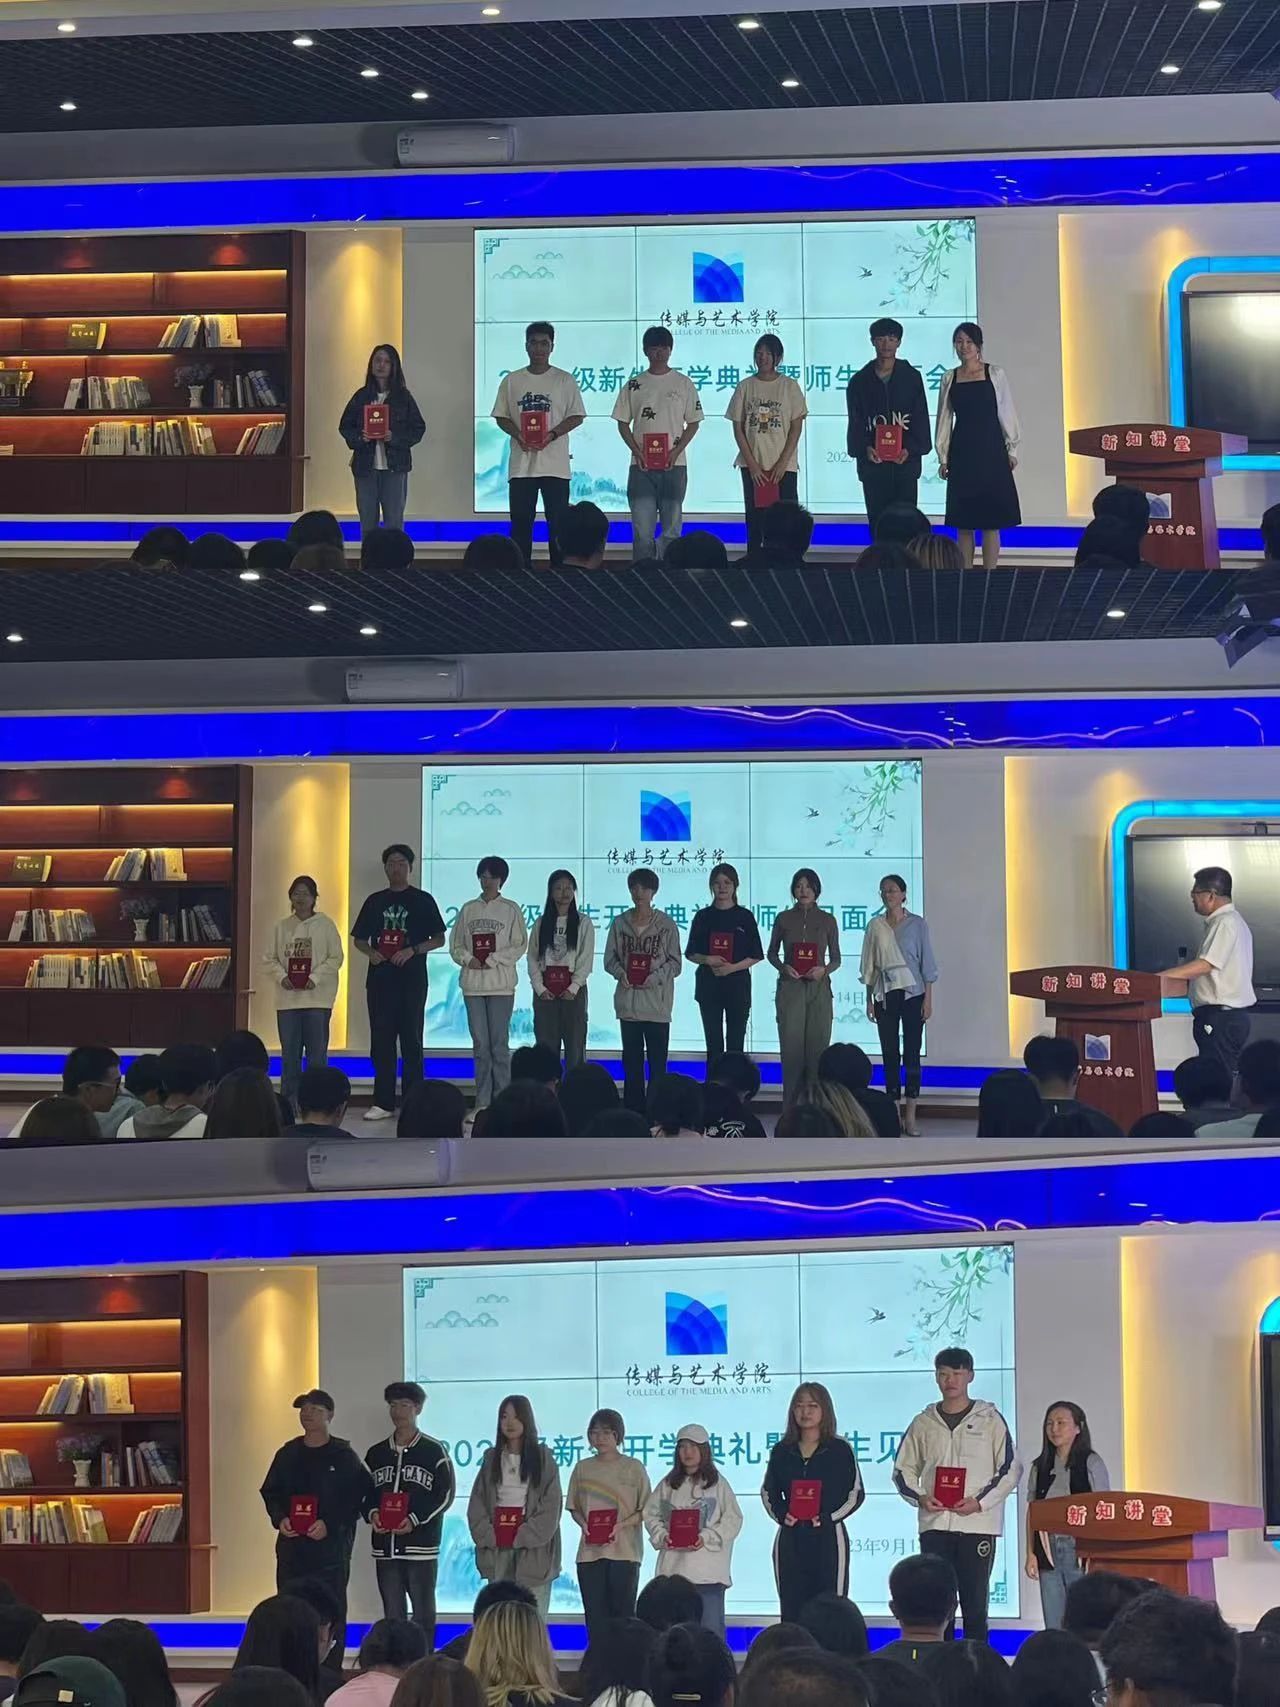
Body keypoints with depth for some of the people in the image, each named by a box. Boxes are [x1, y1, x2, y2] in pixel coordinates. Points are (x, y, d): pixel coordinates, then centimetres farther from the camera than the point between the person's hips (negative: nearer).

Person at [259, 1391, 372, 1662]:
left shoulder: (343, 1455, 0)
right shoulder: (287, 1454, 11)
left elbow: (357, 1498, -5)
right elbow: (269, 1493, 14)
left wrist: (329, 1524, -17)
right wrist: (279, 1519, -5)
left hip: (331, 1546, -4)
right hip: (291, 1545, 4)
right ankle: (289, 1673, 9)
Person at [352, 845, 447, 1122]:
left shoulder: (422, 900, 4)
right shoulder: (375, 901, 13)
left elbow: (439, 939, 2)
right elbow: (359, 939, 16)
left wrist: (412, 950, -13)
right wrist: (370, 952, -5)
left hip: (411, 979, -3)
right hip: (380, 978, 3)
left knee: (411, 1040, -1)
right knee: (381, 1040, 2)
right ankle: (383, 1103, 5)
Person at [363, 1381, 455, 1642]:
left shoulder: (433, 1451, 0)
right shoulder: (376, 1453, 13)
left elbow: (446, 1494, -4)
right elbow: (365, 1492, 15)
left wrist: (415, 1520, -15)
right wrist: (372, 1514, -7)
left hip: (420, 1544, -4)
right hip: (385, 1546, 4)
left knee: (423, 1613, 0)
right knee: (392, 1614, 7)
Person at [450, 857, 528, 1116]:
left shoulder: (511, 910, 2)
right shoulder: (468, 909, 11)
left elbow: (520, 945, -2)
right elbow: (455, 944, 12)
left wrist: (492, 960, -10)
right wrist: (468, 959, -7)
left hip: (501, 983, -3)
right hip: (473, 983, 3)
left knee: (499, 1044, -5)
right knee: (480, 1044, 4)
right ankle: (482, 1102, 7)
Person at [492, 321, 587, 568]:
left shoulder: (564, 380, 3)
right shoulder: (512, 381, 9)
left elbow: (577, 416, 2)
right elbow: (501, 417, 9)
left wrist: (552, 434, -14)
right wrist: (518, 434, -11)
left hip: (555, 464, -2)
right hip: (521, 463, 2)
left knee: (558, 522, -2)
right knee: (520, 522, 3)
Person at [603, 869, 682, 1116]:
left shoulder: (667, 925, 0)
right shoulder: (620, 923, 7)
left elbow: (674, 963, 1)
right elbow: (610, 958, 9)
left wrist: (655, 977, -15)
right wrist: (621, 973, -10)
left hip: (657, 1003, -3)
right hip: (628, 1002, 3)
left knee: (657, 1062, -1)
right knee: (631, 1061, 7)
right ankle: (633, 1111, 10)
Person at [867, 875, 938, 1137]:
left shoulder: (917, 924, 0)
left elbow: (927, 963, 0)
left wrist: (928, 999, -5)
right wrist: (869, 1000, 5)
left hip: (912, 995, -2)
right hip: (884, 997, 2)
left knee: (912, 1054, -3)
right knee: (889, 1054, 3)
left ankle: (910, 1117, -1)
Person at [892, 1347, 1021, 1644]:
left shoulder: (989, 1419, 4)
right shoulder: (924, 1423, 11)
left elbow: (1011, 1468, 1)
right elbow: (903, 1469, 15)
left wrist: (980, 1502, -11)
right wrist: (920, 1498, -5)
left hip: (977, 1523, -2)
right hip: (934, 1523, 2)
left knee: (974, 1602, 1)